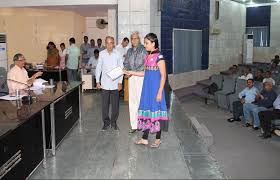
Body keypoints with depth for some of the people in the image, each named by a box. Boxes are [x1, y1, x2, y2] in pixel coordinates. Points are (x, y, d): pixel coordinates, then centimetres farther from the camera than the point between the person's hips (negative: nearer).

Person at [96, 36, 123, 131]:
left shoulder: (117, 54, -2)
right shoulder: (102, 54, 0)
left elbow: (121, 68, 2)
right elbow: (98, 68, 6)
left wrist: (120, 82, -2)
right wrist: (97, 81, 3)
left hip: (115, 83, 0)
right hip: (105, 83, 1)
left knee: (115, 104, 5)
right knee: (105, 104, 5)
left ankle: (114, 122, 20)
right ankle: (106, 122, 17)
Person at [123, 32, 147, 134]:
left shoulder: (143, 50, -5)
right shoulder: (129, 51, 15)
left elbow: (145, 64, -14)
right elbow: (126, 63, 18)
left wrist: (134, 72, -17)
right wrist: (126, 71, -3)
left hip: (141, 77, -5)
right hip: (131, 78, 6)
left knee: (141, 100, -7)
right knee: (132, 101, 5)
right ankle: (134, 125, 12)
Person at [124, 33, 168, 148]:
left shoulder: (159, 57, -12)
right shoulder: (148, 57, 10)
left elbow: (163, 76, -13)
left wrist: (160, 92, -16)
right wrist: (132, 73, 12)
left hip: (155, 89, -7)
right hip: (147, 88, 7)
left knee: (156, 111, 1)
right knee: (147, 111, 9)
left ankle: (158, 139, 16)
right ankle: (144, 139, 18)